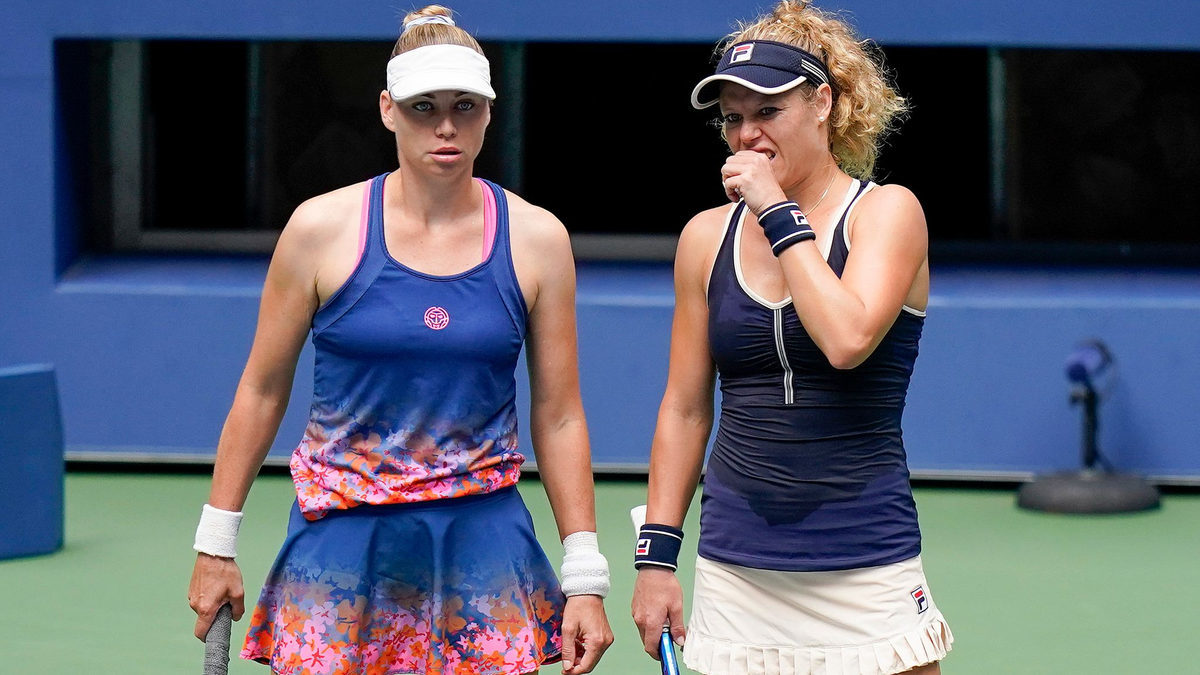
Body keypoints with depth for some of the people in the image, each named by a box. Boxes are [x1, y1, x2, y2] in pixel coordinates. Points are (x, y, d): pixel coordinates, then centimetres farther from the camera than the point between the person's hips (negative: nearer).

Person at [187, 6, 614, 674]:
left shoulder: (537, 239, 1)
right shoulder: (322, 229, -3)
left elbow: (558, 417, 4)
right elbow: (262, 392, 4)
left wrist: (585, 578, 0)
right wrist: (217, 544, 4)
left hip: (484, 541, 1)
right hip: (341, 542, -1)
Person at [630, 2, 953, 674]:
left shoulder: (887, 210, -3)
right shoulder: (707, 237, 8)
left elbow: (847, 340, -21)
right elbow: (684, 409, 12)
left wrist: (780, 215, -13)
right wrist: (656, 553, 7)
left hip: (866, 568, -3)